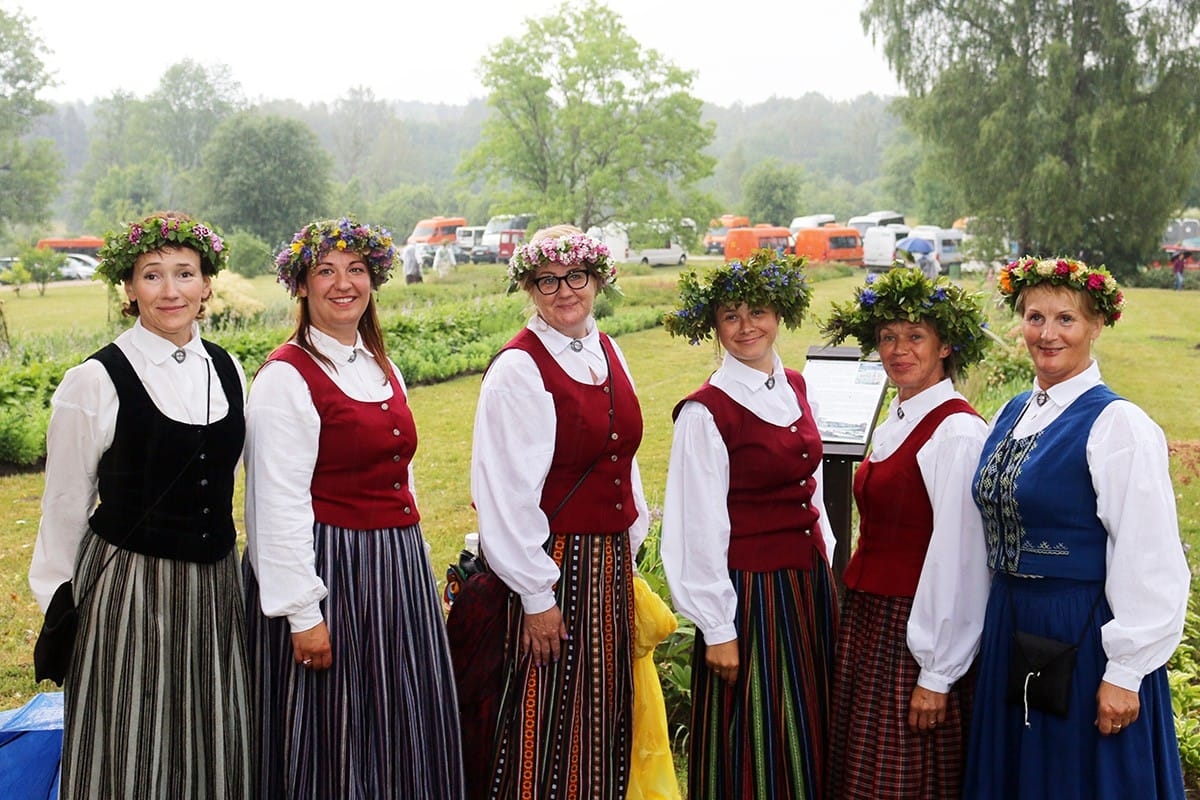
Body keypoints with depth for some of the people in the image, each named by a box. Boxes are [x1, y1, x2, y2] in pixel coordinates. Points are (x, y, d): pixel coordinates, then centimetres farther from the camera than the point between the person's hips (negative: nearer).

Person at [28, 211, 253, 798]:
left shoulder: (227, 371, 4)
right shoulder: (94, 382, -11)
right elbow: (65, 507, -4)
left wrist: (226, 564, 15)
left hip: (214, 587, 5)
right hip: (126, 590, -4)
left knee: (217, 752, 13)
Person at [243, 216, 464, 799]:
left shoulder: (383, 371, 12)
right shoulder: (286, 377, -11)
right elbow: (279, 506, -16)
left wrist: (415, 574, 17)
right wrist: (303, 613, -18)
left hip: (399, 571, 8)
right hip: (330, 573, -7)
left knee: (401, 733, 15)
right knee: (333, 739, 3)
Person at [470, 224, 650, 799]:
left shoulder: (608, 354, 8)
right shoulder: (517, 369, -14)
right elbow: (507, 493, -17)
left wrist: (631, 546, 12)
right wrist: (536, 594, -16)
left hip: (611, 561, 7)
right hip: (555, 562, -7)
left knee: (606, 713, 15)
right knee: (551, 719, 1)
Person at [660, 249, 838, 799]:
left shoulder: (796, 388, 7)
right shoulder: (706, 413, -14)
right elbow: (700, 528, -14)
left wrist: (826, 565, 13)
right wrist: (717, 629, -13)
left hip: (811, 586, 7)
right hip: (750, 593, -6)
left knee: (809, 737, 16)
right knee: (753, 751, 4)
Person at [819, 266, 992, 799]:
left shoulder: (957, 431, -16)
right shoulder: (895, 423, 10)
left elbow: (958, 556, -19)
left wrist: (937, 675, -17)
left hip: (917, 631, -8)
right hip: (866, 621, 8)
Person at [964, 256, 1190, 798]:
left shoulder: (1117, 423, -15)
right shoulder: (1012, 415, 8)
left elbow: (1149, 563, -17)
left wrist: (1125, 673, -17)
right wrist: (999, 624, 14)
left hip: (1084, 637, -7)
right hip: (1010, 631, 7)